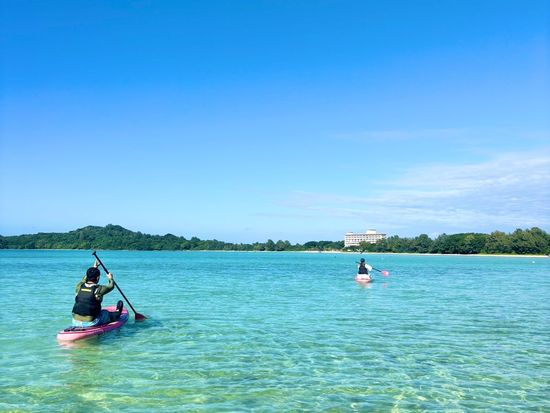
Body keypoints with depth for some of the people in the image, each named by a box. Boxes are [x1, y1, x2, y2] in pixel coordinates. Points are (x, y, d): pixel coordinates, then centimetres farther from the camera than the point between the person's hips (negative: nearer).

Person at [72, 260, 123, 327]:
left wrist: (94, 267, 31)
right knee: (106, 313, 23)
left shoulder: (79, 287, -2)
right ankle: (117, 313, 51)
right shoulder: (98, 289, -14)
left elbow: (84, 279, 21)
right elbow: (111, 286, 6)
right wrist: (110, 278, 28)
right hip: (90, 323, -4)